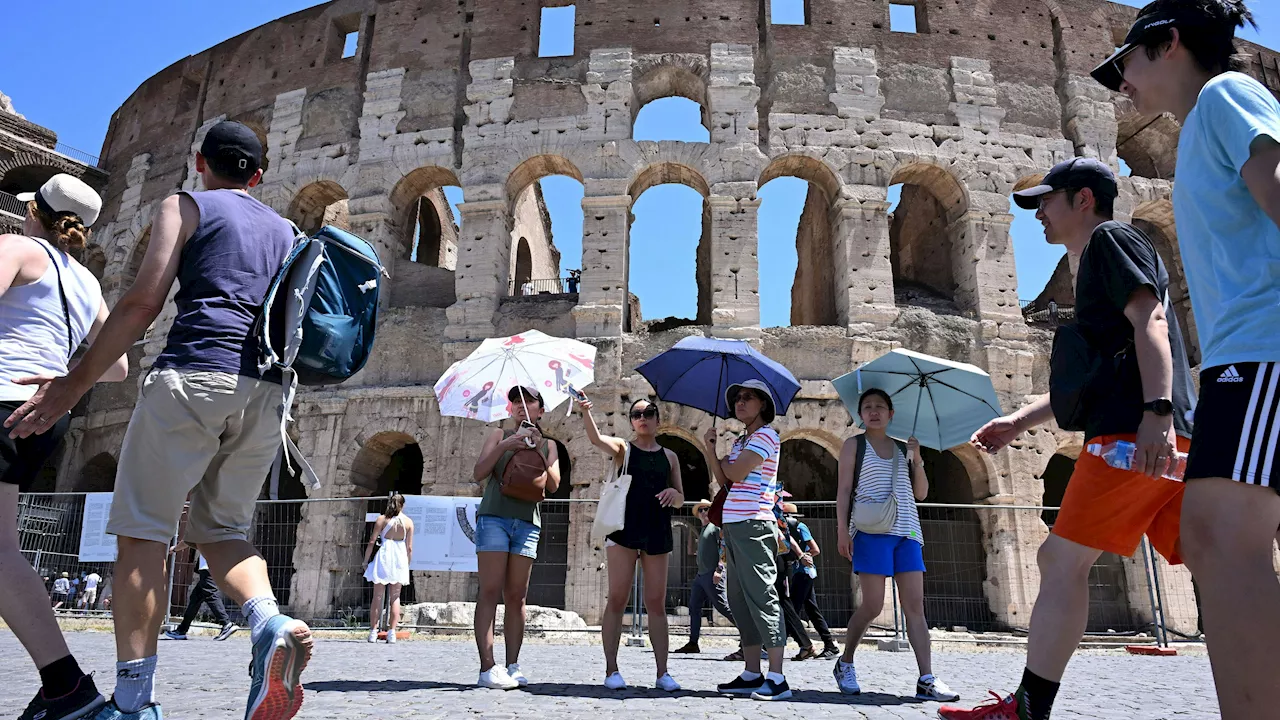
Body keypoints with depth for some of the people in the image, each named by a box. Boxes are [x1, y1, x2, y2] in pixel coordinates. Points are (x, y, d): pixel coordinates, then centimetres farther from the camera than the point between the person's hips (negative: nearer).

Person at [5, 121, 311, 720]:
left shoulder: (185, 206, 9)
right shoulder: (285, 231, 24)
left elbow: (142, 302, -2)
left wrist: (73, 384, 1)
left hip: (195, 372, -5)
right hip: (266, 389, 5)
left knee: (142, 529, 0)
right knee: (221, 528, 14)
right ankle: (270, 623, -13)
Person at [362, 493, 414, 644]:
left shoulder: (382, 519, 0)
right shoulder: (408, 521, 2)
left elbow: (371, 542, -2)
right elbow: (409, 548, 2)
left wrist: (366, 560, 6)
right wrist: (408, 564, 13)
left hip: (383, 557, -1)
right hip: (400, 559, 1)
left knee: (377, 596, 7)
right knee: (395, 597, 8)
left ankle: (373, 631, 6)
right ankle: (392, 632, 3)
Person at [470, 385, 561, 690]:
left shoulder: (548, 444, 17)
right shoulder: (499, 435, 12)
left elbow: (553, 485, 3)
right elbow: (479, 474, 1)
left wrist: (538, 451, -8)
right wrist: (506, 445, -10)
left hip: (527, 522, 2)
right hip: (494, 516, -2)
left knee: (516, 596, 1)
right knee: (490, 592, -9)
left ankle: (513, 666, 4)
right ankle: (488, 667, -11)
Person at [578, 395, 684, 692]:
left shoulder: (669, 456, 14)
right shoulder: (623, 448, 5)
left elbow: (680, 499, 17)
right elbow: (596, 438, -16)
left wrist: (674, 493, -7)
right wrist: (586, 412, -35)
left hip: (657, 532, 3)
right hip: (624, 530, -3)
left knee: (656, 603, 5)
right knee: (617, 599, -2)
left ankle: (662, 672, 10)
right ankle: (611, 670, 5)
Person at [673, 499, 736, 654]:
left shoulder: (716, 527, -3)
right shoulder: (702, 531, 23)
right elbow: (692, 551, 29)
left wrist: (718, 569, -20)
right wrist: (691, 535, 20)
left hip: (712, 575, -9)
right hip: (700, 574, 9)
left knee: (723, 606, -9)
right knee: (694, 607, 5)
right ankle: (693, 643, 7)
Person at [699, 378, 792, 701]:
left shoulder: (766, 435, -4)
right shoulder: (739, 441, 21)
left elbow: (736, 473, -14)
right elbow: (724, 480, 12)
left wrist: (724, 460, 6)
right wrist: (710, 450, 1)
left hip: (753, 524, -9)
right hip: (733, 525, 9)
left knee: (762, 596, -10)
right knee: (740, 601, 9)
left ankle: (777, 678, -8)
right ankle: (752, 673, 15)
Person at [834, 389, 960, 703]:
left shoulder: (904, 448, 18)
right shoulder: (854, 445, 7)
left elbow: (921, 493, 15)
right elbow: (843, 490, 2)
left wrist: (917, 459, 2)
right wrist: (842, 529, -8)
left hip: (907, 532, 4)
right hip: (871, 531, -4)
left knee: (915, 605, -2)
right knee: (872, 606, -5)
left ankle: (926, 680, -2)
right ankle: (844, 664, 15)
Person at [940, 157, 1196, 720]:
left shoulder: (1110, 237, 4)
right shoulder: (1096, 267, 32)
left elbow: (1150, 319, -13)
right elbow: (1082, 380, 33)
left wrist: (1157, 410, -25)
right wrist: (1017, 422, 27)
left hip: (1134, 431, -10)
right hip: (1169, 438, 10)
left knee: (1063, 559, -9)